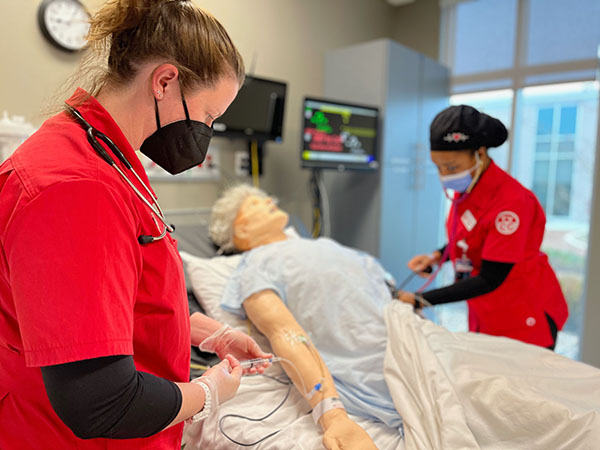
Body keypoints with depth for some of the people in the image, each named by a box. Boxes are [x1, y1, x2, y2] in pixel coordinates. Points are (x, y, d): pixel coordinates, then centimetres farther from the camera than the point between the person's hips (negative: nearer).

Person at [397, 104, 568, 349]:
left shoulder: (511, 202, -27)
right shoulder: (466, 188, -4)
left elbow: (489, 280, -24)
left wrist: (420, 300, -24)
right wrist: (437, 256, -5)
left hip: (525, 320, -7)